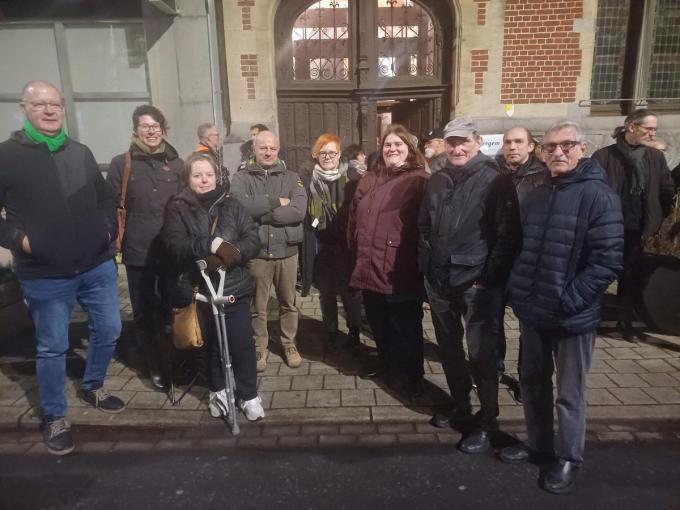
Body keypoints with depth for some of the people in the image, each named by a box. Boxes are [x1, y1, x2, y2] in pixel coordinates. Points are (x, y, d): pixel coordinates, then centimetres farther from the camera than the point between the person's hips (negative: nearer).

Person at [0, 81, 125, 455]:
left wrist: (109, 229, 5)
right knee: (52, 347, 7)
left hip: (98, 266, 5)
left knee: (109, 331, 14)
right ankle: (54, 418, 26)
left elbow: (105, 198, 18)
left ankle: (93, 387, 40)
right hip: (45, 276, -4)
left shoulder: (80, 153, 9)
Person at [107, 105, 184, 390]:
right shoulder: (121, 163, 1)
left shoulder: (176, 164, 7)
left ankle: (175, 362, 27)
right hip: (138, 251, -1)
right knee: (144, 313, 10)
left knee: (171, 309, 10)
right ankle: (155, 367, 26)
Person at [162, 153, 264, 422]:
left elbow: (253, 238, -2)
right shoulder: (177, 208, 0)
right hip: (197, 289, 0)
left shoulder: (231, 205, 6)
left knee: (242, 344, 0)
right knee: (207, 345, 13)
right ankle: (217, 390, 36)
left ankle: (249, 395, 19)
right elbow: (174, 246, -15)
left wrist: (231, 253, -20)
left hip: (233, 287, 0)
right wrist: (208, 245, -29)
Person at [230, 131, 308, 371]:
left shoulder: (291, 178, 4)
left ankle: (289, 345, 32)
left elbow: (299, 210, -13)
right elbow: (240, 206, -19)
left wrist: (260, 213, -15)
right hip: (256, 253, -1)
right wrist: (277, 202, -15)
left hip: (286, 251, 1)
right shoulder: (241, 178, 1)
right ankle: (259, 349, 28)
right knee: (257, 306, 11)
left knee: (288, 303, 15)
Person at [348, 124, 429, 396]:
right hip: (370, 268, 6)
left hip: (402, 271, -6)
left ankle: (410, 375, 26)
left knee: (405, 327, 8)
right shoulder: (368, 180, 14)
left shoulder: (419, 180, -5)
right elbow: (354, 221, 17)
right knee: (378, 323, 20)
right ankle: (386, 363, 41)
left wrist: (419, 261, -9)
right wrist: (358, 255, 15)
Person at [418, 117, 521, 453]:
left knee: (481, 353, 0)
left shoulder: (495, 181, -7)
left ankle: (487, 421, 18)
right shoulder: (437, 182, 11)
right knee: (449, 349, 16)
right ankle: (460, 407, 34)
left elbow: (508, 234, -11)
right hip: (440, 282, 6)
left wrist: (489, 278, -14)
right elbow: (424, 228, 17)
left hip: (477, 282, -6)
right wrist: (428, 268, 10)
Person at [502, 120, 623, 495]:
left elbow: (607, 261, -17)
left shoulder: (598, 196, -12)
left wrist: (567, 301, -20)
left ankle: (568, 459, 29)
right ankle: (538, 444, 37)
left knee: (569, 394, 9)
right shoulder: (536, 196, 9)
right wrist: (517, 290, 6)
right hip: (533, 313, 6)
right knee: (532, 383, 18)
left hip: (572, 316, -6)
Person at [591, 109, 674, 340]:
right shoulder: (604, 156, -8)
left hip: (638, 230, 4)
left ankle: (626, 321, 28)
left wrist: (660, 223, 4)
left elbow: (667, 192, 9)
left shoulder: (656, 157, 5)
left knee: (632, 277, 13)